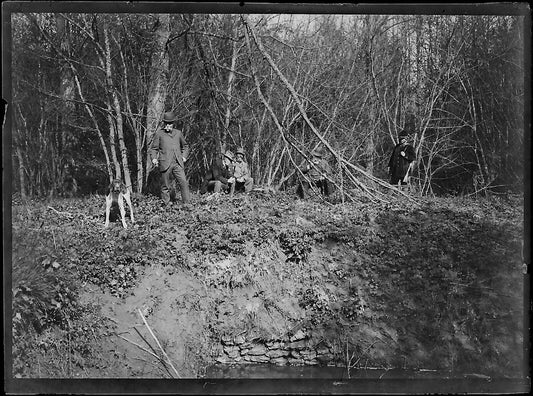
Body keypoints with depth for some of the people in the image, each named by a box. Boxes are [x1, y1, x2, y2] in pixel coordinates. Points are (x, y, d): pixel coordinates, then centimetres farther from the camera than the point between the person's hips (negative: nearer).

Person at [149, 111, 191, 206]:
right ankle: (166, 204, 13)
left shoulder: (178, 133, 16)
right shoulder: (159, 133, 6)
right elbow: (153, 148, 8)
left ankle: (187, 203, -3)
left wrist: (184, 156, 15)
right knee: (165, 186, 3)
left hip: (178, 163, 2)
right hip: (165, 164, -2)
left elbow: (185, 146, 30)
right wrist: (154, 158, -9)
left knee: (184, 183, -8)